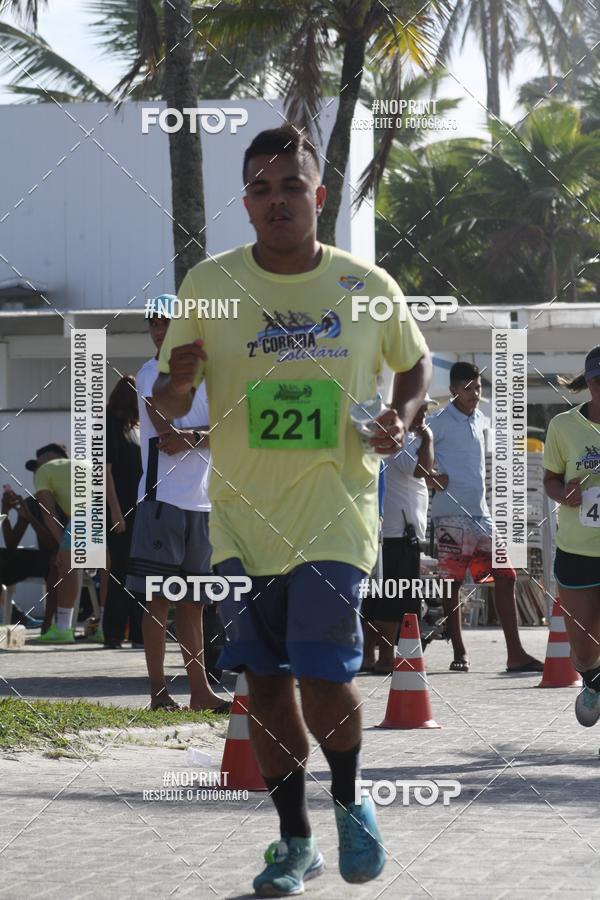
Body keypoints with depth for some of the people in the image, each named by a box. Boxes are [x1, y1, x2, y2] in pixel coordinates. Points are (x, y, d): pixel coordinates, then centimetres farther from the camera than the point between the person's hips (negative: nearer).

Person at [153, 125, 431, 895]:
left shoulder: (368, 286, -2)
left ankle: (350, 803, 18)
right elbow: (169, 406, 5)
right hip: (243, 515, 2)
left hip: (334, 513, -2)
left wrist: (401, 416, -5)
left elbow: (415, 361, 16)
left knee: (324, 676, -11)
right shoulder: (208, 284, -1)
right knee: (265, 683, 5)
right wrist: (176, 380, -19)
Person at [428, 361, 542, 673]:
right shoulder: (440, 423, -7)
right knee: (452, 583, 0)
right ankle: (459, 653, 8)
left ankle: (515, 653, -2)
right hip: (451, 515, -6)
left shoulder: (480, 419, 14)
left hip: (480, 514, 6)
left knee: (505, 576, -1)